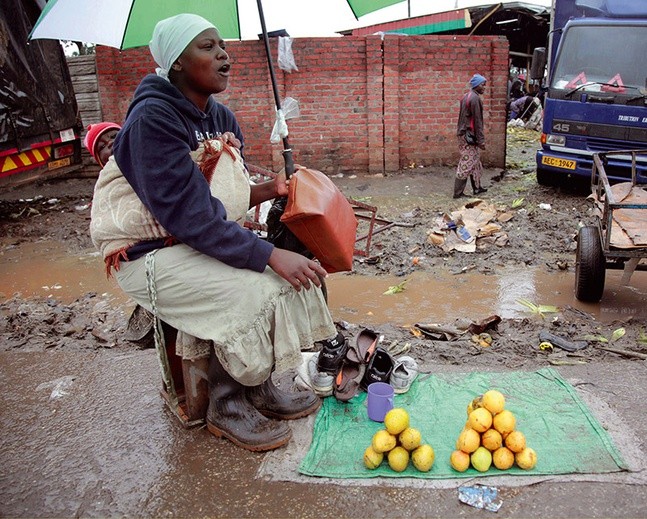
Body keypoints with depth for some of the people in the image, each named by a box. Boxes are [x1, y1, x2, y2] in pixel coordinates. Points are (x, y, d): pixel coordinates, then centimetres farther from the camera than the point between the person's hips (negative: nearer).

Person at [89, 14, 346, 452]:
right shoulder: (153, 118, -21)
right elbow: (188, 215, -28)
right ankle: (226, 408, -1)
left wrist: (267, 190, -10)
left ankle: (259, 387, 6)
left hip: (209, 239, 8)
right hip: (149, 254, -8)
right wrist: (272, 256, -31)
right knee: (252, 292, -26)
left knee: (296, 268, -7)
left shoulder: (221, 118, 5)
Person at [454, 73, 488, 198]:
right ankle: (458, 192, -4)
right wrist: (481, 140, -17)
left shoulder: (466, 96, 15)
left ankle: (477, 187, 25)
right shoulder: (475, 98, -15)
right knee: (466, 164, -6)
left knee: (475, 162, 17)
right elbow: (477, 121, -18)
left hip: (464, 133, 10)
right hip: (470, 136, -10)